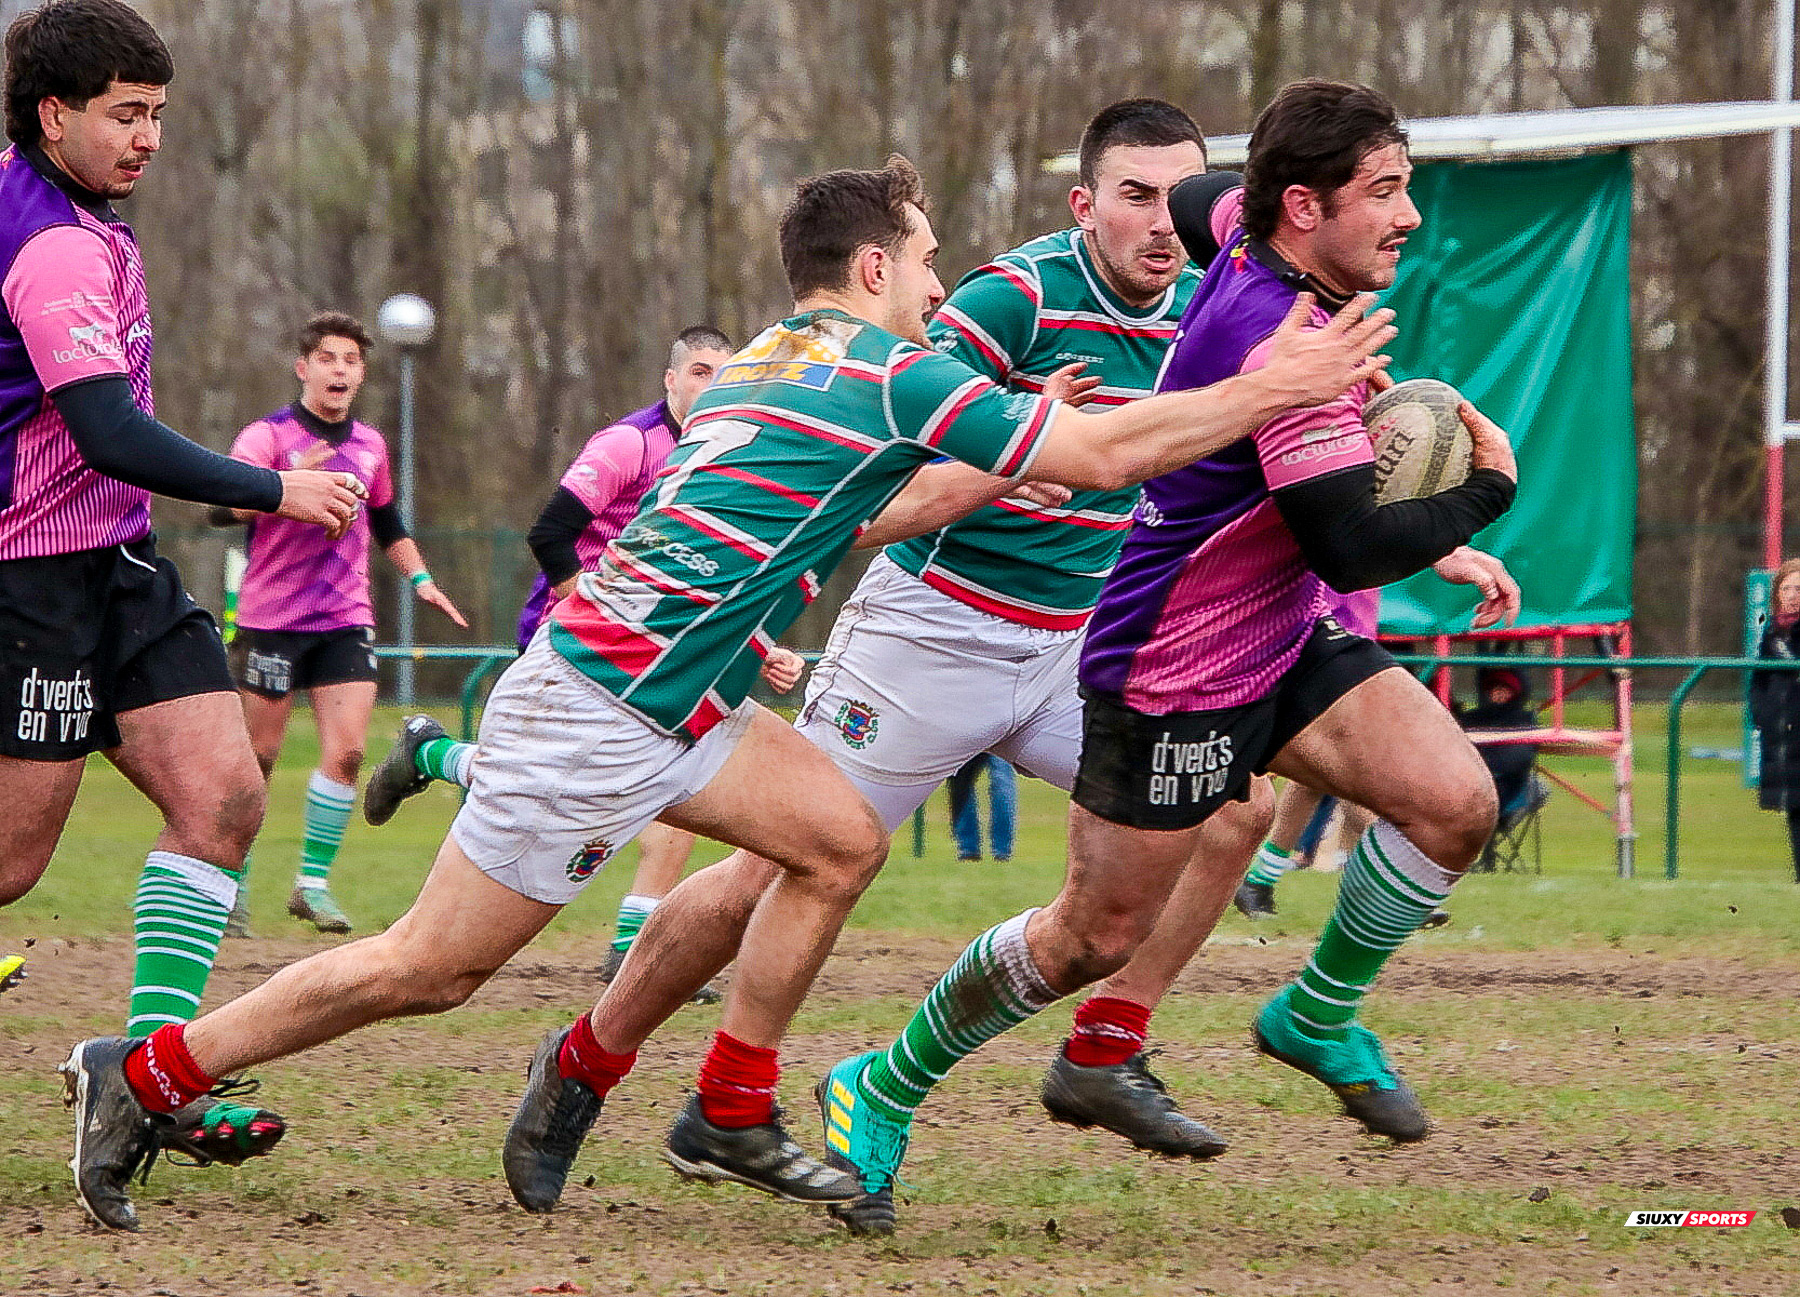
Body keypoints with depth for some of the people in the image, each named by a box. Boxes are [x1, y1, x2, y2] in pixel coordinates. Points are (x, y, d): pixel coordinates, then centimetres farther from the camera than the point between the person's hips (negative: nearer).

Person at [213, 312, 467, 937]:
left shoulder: (369, 445, 11)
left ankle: (313, 883, -1)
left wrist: (419, 578, 16)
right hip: (272, 619, -4)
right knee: (257, 758, 2)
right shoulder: (269, 435, -8)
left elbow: (388, 523, 29)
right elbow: (223, 507, -26)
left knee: (346, 751, -10)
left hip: (347, 620, 4)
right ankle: (231, 886, 15)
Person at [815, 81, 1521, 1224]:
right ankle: (885, 1088, 21)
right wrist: (1485, 491, -16)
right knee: (1100, 935, 2)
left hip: (1285, 640, 9)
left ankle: (1320, 1016, 11)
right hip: (1175, 674, -9)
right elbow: (1351, 547, -32)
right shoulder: (1279, 340, -30)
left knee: (1456, 799, -10)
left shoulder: (1259, 262, -2)